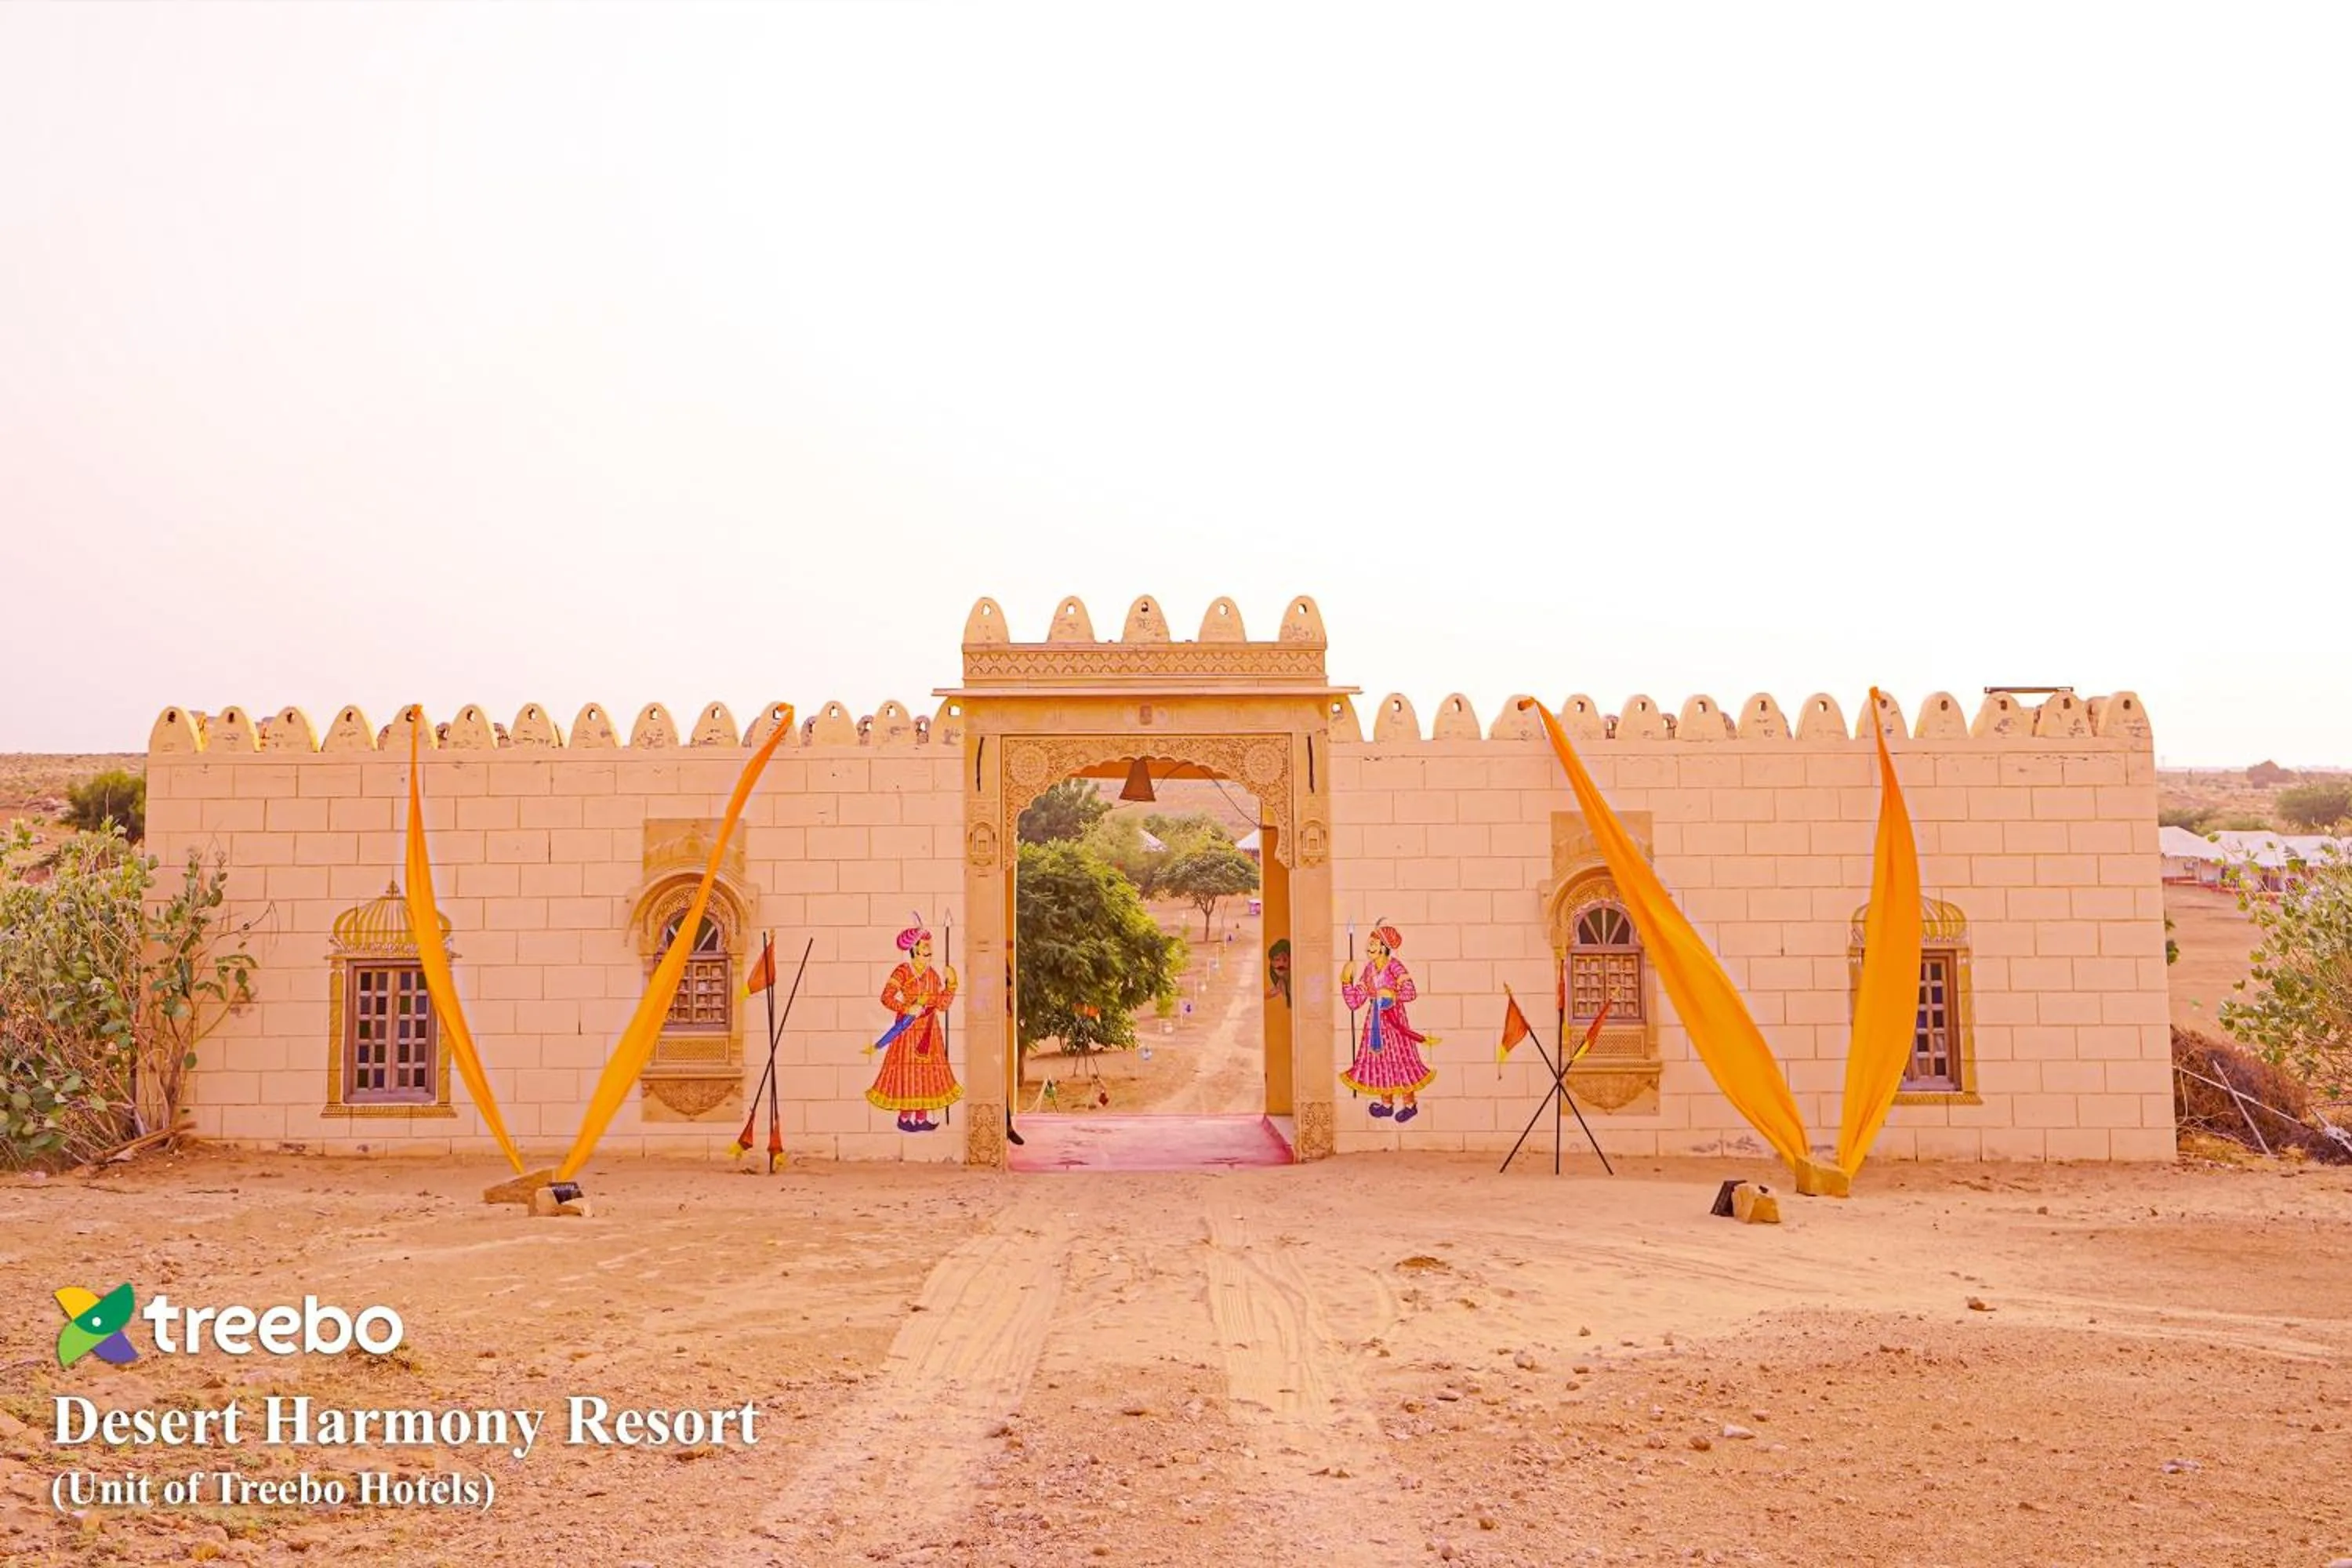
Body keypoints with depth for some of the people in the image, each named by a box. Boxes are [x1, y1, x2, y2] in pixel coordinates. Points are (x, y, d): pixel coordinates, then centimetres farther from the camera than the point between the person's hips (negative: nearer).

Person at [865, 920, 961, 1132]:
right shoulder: (902, 971, -10)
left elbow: (942, 1005, 5)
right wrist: (908, 1009, -23)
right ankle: (904, 1118, 7)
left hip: (929, 1031, 6)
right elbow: (886, 998, -17)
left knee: (928, 1073, 7)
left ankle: (922, 1118, 14)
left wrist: (951, 983, -3)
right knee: (908, 1072, -3)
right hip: (909, 1029, -6)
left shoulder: (933, 974, 8)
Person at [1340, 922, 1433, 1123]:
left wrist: (1392, 996, -27)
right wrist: (1346, 982, -2)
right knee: (1379, 1057, 9)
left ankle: (1410, 1103, 14)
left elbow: (1410, 992, -26)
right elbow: (1355, 1001, 7)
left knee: (1399, 1057, 0)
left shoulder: (1393, 966, -14)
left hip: (1393, 1018, -6)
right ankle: (1387, 1103, 22)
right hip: (1375, 1021, 6)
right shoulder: (1369, 969, 6)